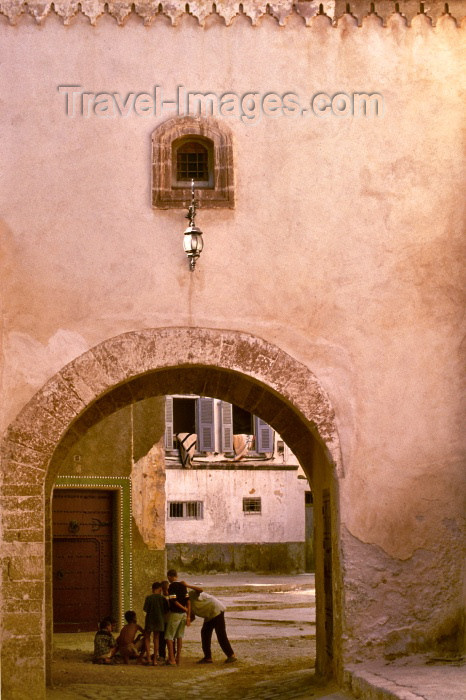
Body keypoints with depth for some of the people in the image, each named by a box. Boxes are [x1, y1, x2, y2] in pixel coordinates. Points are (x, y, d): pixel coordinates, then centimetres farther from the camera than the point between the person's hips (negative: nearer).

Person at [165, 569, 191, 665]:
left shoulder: (171, 587, -12)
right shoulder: (183, 586, 7)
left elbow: (175, 602, -17)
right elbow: (188, 601, 3)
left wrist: (185, 609, -4)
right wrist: (188, 616, 2)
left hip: (175, 613, -6)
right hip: (183, 614, 6)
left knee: (169, 636, 1)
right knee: (179, 636, 15)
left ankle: (171, 659, -5)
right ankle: (178, 658, 14)